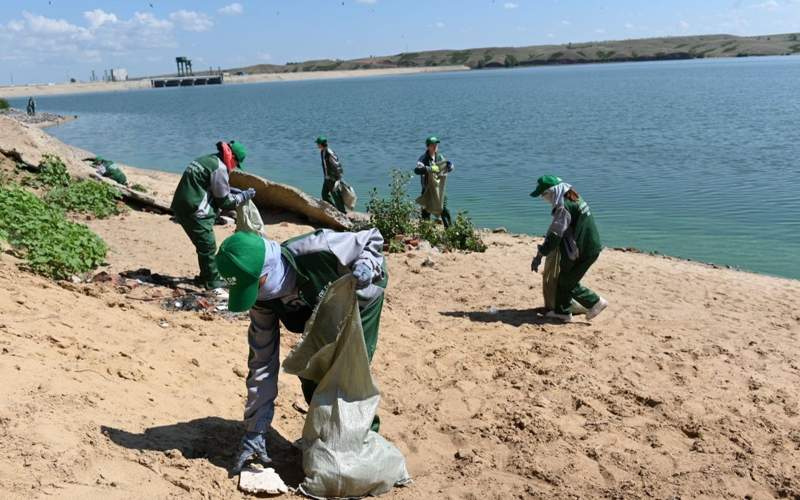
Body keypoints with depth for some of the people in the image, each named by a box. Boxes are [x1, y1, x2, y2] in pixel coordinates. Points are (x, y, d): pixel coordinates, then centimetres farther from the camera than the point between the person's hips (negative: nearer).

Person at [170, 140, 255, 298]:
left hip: (182, 206, 10)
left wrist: (232, 191, 18)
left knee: (205, 245, 21)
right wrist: (244, 196, 5)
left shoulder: (208, 160, 16)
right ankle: (215, 285, -8)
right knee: (208, 247, -8)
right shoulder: (219, 168, -13)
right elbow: (224, 201, -7)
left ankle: (206, 276, 35)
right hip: (194, 210, -10)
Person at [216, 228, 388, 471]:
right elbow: (262, 362, -16)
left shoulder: (316, 250, -42)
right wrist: (254, 430, -15)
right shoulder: (262, 300, -24)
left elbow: (373, 239, -24)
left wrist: (366, 267, -46)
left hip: (360, 301, -5)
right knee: (310, 377, 0)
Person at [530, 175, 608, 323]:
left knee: (567, 283, 3)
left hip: (582, 251, -10)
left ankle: (595, 302, 14)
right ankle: (562, 312, 25)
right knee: (563, 279, 16)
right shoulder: (573, 198, 9)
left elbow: (555, 234, -25)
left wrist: (539, 255, -21)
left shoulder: (563, 207, -23)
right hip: (589, 246, 10)